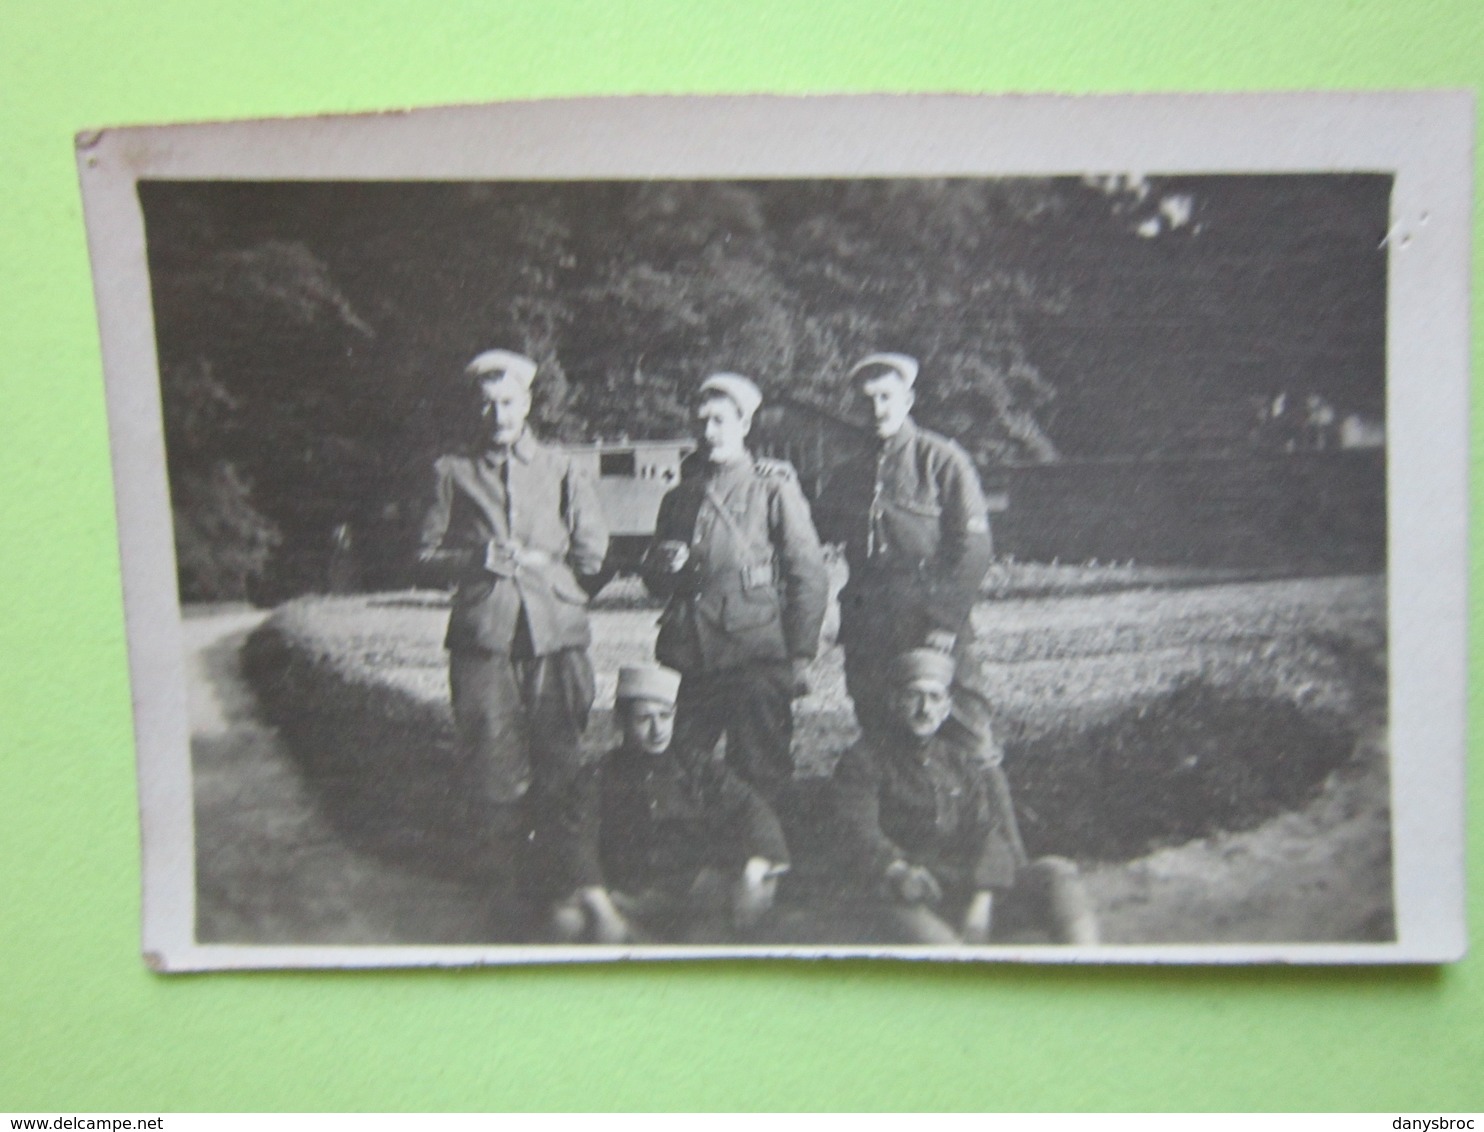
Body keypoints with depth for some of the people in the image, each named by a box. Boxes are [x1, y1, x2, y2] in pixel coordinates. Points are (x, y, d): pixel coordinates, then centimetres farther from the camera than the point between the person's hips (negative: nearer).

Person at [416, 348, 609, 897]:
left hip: (556, 635, 0)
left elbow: (592, 560, 8)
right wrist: (478, 560, -8)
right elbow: (429, 560, 9)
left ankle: (550, 858, 22)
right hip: (483, 637, 0)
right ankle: (532, 834, 21)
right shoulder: (453, 474, 13)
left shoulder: (564, 473, 12)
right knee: (491, 777, -3)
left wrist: (536, 564, -2)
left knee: (558, 759, 4)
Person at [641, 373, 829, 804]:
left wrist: (800, 656, -7)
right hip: (689, 658, 5)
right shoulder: (678, 496, 17)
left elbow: (809, 574, -1)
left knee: (761, 779, 0)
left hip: (755, 656, -5)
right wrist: (663, 569, -1)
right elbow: (654, 581, 23)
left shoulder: (773, 486, 2)